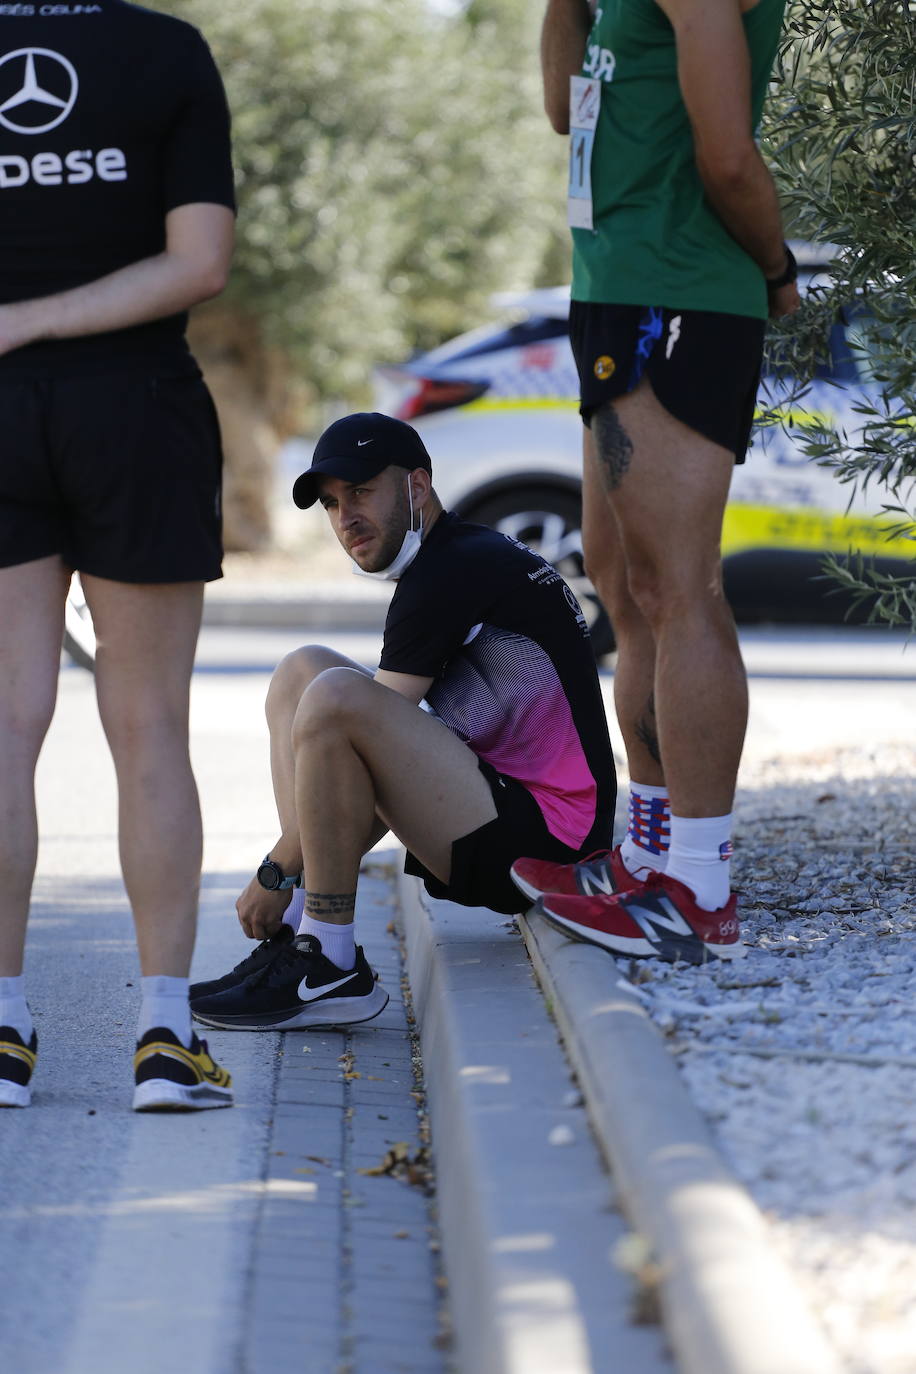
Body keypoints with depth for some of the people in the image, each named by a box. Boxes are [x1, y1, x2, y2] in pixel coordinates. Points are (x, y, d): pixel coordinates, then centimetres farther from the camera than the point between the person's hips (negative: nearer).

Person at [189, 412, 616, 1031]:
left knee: (333, 699, -28)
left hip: (541, 843, -11)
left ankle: (332, 973, -18)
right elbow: (392, 749, 22)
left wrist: (275, 876, -6)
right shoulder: (474, 554, 18)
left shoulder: (449, 573, -14)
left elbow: (356, 724, -13)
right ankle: (304, 936, 1)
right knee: (303, 670, 13)